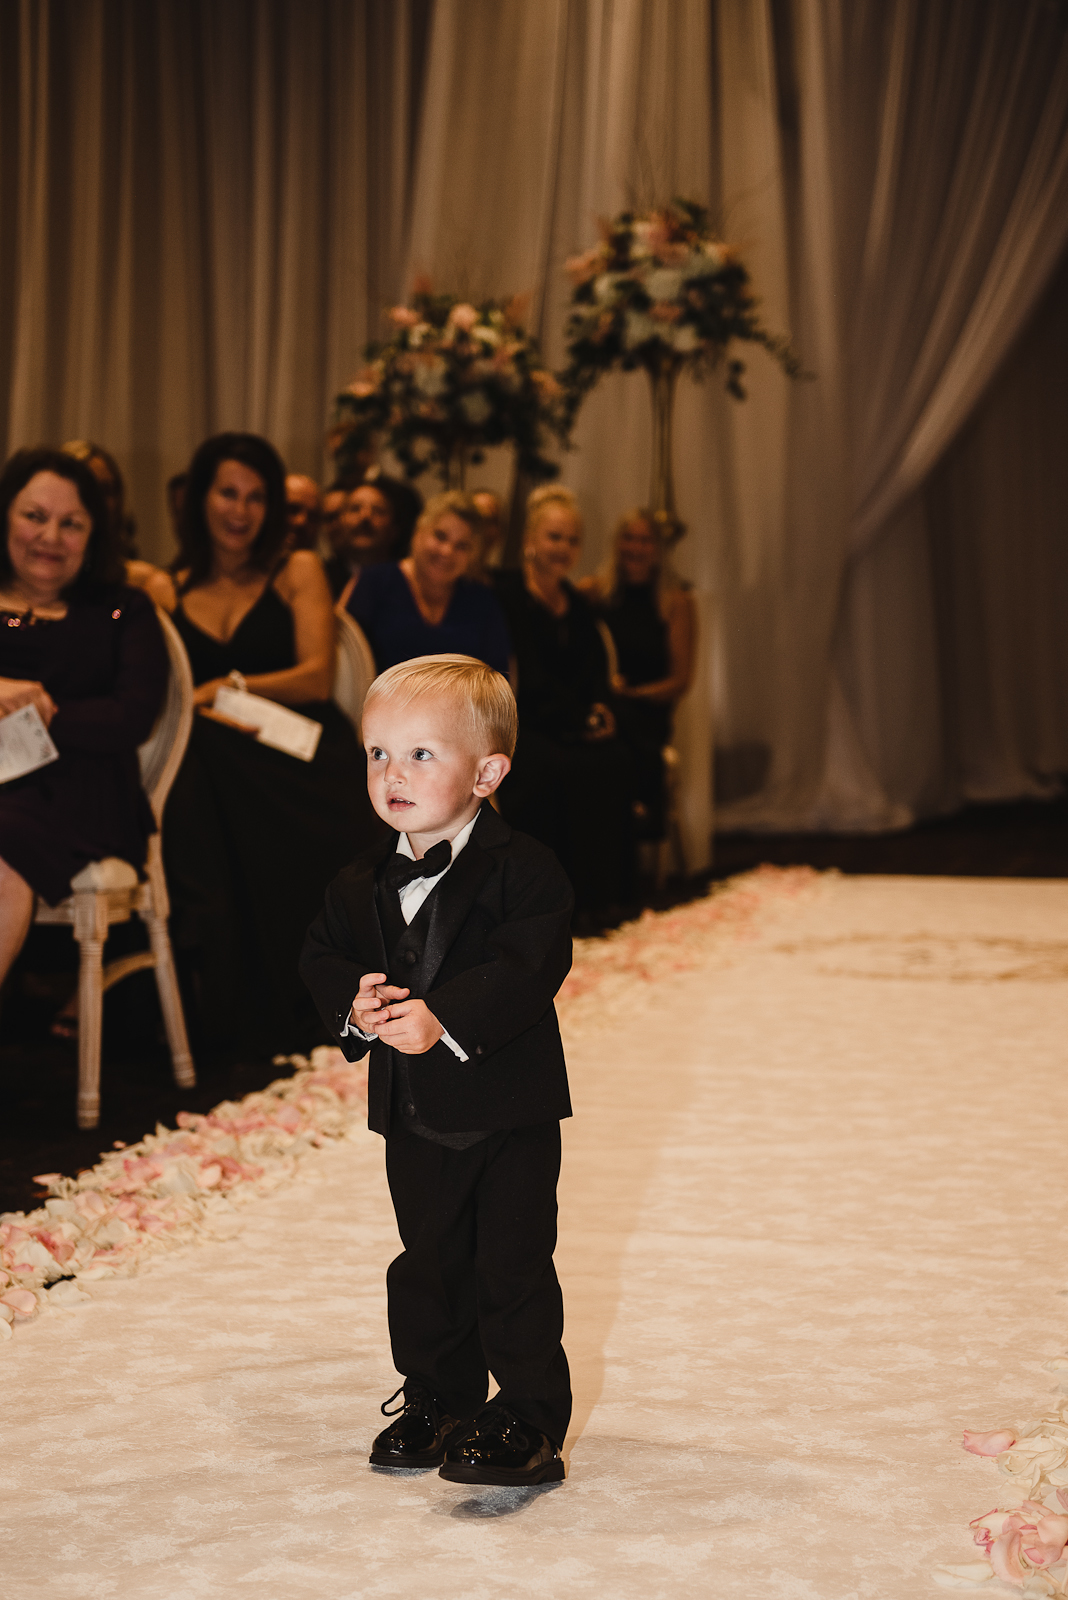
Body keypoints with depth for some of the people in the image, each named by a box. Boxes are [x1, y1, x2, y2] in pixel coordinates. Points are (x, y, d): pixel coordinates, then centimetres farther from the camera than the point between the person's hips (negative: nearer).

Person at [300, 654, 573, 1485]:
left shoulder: (523, 870, -15)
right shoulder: (365, 883, 5)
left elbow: (527, 967, -24)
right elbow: (324, 955, 7)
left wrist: (444, 1019, -34)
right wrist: (355, 1001, -16)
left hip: (509, 1108, -6)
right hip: (414, 1110, 6)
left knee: (514, 1265, -2)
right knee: (428, 1265, 17)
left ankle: (530, 1417, 9)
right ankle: (438, 1399, 32)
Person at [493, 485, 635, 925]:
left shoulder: (578, 606, 19)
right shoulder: (505, 595, -3)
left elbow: (596, 673, 10)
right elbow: (528, 678, -12)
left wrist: (598, 709, -12)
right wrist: (580, 718, -16)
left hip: (571, 728, 6)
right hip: (516, 724, -6)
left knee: (614, 761, -23)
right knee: (559, 767, -33)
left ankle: (607, 896, -19)